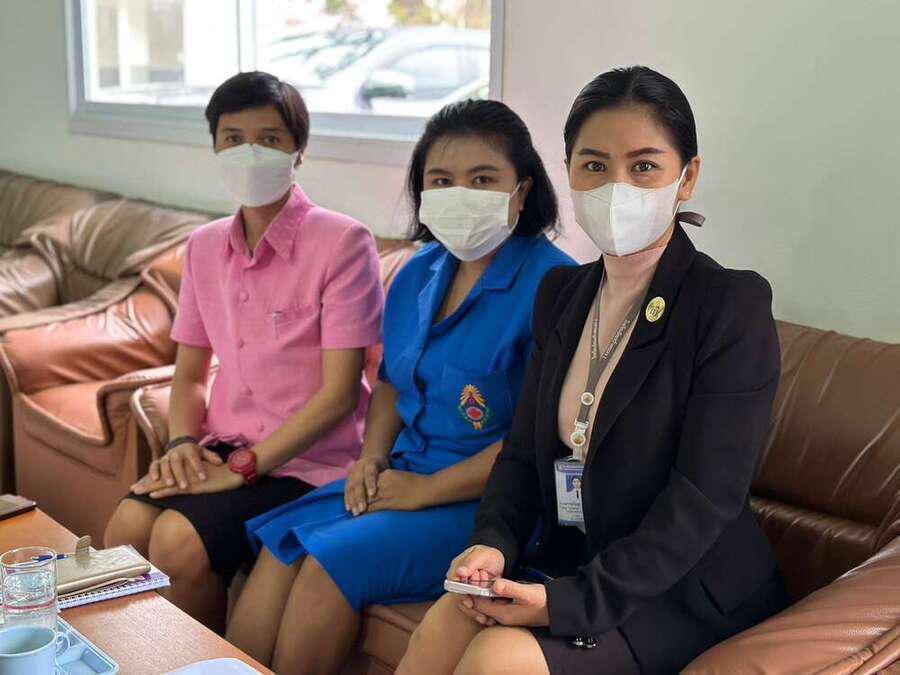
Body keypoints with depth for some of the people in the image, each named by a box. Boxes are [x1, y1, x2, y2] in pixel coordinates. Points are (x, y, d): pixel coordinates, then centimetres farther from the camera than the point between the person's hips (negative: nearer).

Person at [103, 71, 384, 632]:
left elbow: (339, 394, -14)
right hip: (224, 449, 5)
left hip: (307, 459, -5)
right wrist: (183, 443, -6)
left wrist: (241, 467, -17)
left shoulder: (343, 242, -11)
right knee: (127, 527, -20)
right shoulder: (205, 247, 9)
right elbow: (190, 374, 14)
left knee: (179, 539, -24)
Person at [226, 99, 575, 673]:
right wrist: (372, 457, 3)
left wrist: (426, 490, -17)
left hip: (485, 498, -7)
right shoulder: (418, 273, 9)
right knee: (279, 551, -9)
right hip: (403, 476, 7)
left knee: (334, 561, -21)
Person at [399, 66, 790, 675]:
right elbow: (524, 447, 9)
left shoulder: (733, 305, -14)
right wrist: (494, 544, -11)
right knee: (442, 626, -21)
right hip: (572, 560, 5)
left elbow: (704, 498, -20)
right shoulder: (562, 293, 7)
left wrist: (573, 602, -24)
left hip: (690, 592, -5)